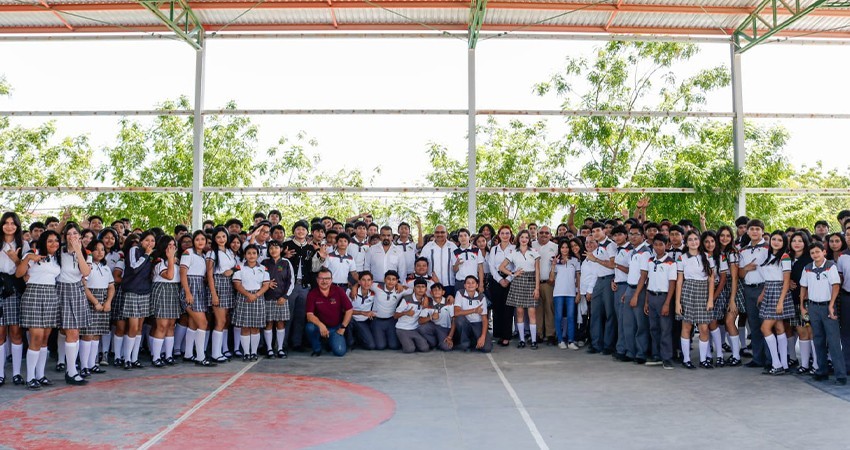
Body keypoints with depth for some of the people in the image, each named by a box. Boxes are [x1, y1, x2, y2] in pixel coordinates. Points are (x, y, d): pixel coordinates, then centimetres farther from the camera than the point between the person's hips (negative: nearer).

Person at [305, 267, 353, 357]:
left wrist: (343, 328, -5)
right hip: (321, 327, 0)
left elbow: (349, 310, -3)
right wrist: (321, 325, -34)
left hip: (336, 328, 0)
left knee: (340, 351, -20)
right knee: (310, 327, -34)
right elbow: (309, 315, -16)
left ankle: (331, 342, 19)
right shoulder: (312, 294, -8)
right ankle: (317, 349, -2)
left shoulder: (338, 291, -7)